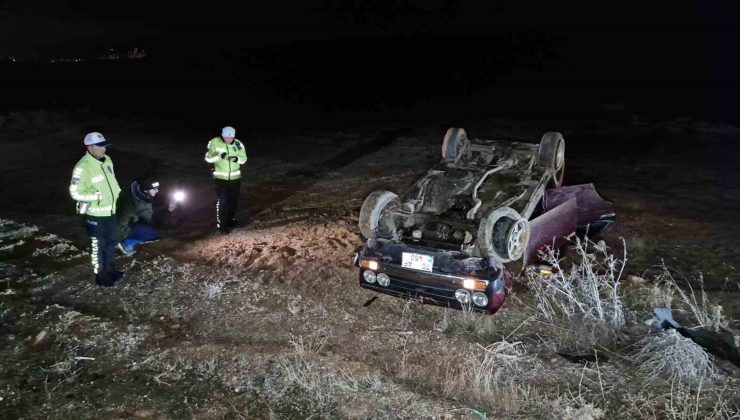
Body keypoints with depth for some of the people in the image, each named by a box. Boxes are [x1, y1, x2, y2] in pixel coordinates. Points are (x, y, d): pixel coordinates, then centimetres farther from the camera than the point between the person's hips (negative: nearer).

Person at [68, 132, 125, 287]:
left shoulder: (107, 160, 2)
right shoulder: (82, 167, -23)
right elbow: (75, 193, -20)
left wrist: (116, 191, 5)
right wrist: (97, 196, -22)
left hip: (110, 211, 8)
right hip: (95, 214, -8)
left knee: (111, 242, 20)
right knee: (98, 246, 7)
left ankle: (111, 270, 38)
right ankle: (101, 276, 22)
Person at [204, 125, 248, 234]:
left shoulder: (238, 144, -6)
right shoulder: (215, 142, -12)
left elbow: (244, 159, -1)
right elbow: (208, 158, -13)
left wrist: (237, 159, -23)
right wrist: (220, 156, -30)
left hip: (235, 177, 3)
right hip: (221, 177, -3)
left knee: (233, 200, 15)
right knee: (222, 202, -4)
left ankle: (231, 220, 33)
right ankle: (221, 225, 5)